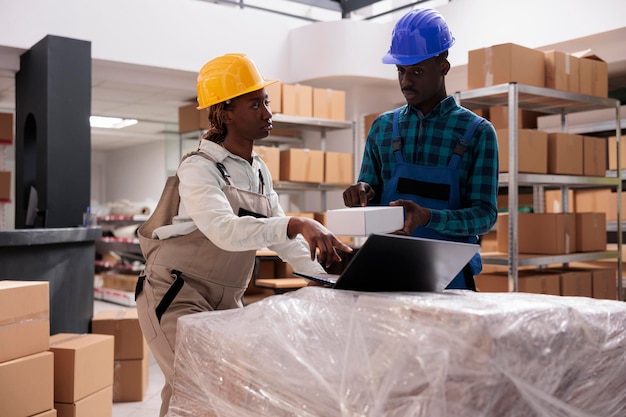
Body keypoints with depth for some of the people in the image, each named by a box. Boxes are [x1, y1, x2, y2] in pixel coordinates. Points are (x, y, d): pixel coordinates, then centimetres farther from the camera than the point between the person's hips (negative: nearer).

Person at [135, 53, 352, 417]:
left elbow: (285, 244, 6)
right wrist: (298, 224, -46)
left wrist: (339, 266, -7)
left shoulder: (260, 172, 7)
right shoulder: (200, 168, -16)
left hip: (226, 302, 7)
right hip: (176, 296, -7)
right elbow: (225, 231, -36)